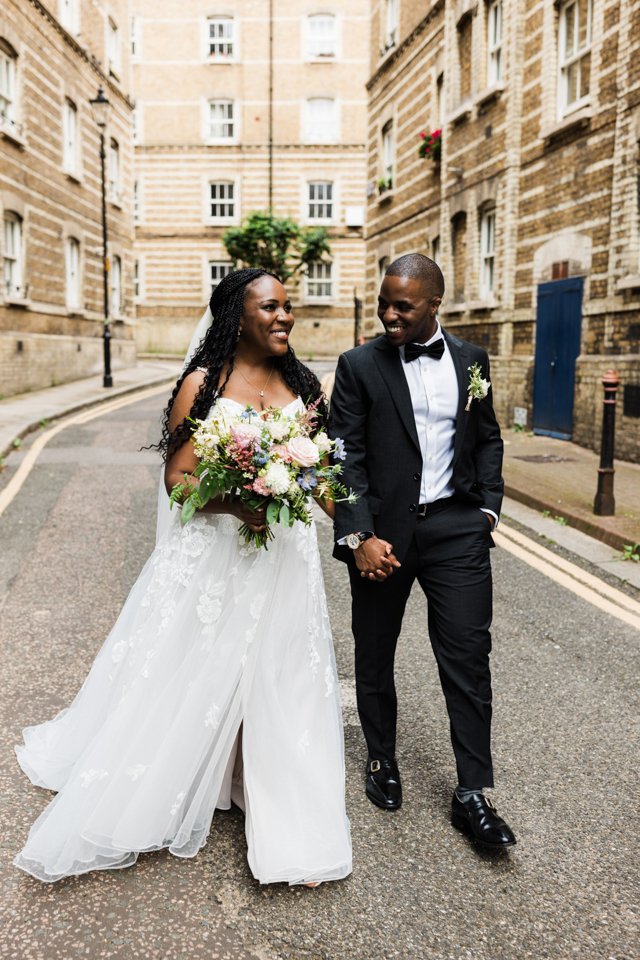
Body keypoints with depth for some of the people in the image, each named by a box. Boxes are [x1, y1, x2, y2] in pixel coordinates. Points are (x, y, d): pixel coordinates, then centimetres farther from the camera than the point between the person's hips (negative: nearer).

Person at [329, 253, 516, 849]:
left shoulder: (470, 360, 7)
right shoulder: (359, 366, -3)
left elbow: (487, 439, 15)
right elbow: (346, 458, -8)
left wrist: (488, 505, 4)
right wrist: (358, 537, -16)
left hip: (455, 527, 2)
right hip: (383, 532, -1)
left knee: (468, 658, 1)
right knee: (374, 655, 13)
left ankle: (471, 794, 16)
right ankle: (382, 760, 36)